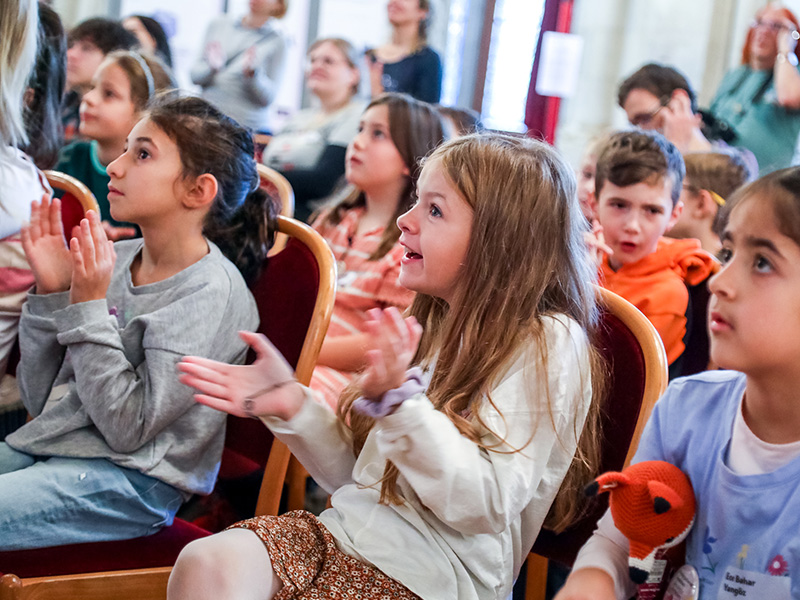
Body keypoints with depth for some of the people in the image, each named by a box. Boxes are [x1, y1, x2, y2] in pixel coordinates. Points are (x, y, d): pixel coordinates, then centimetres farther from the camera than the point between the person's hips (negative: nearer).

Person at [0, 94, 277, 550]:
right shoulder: (115, 258, 6)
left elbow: (128, 428, -16)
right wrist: (50, 294, -3)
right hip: (46, 446, 7)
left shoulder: (212, 294, -13)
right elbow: (42, 400, 9)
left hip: (131, 479, -7)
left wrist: (88, 309, -17)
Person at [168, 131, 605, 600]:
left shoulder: (546, 343, -9)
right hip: (349, 528, 7)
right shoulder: (433, 325, 15)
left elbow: (484, 506, -19)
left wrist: (400, 400, -29)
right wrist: (293, 405, 6)